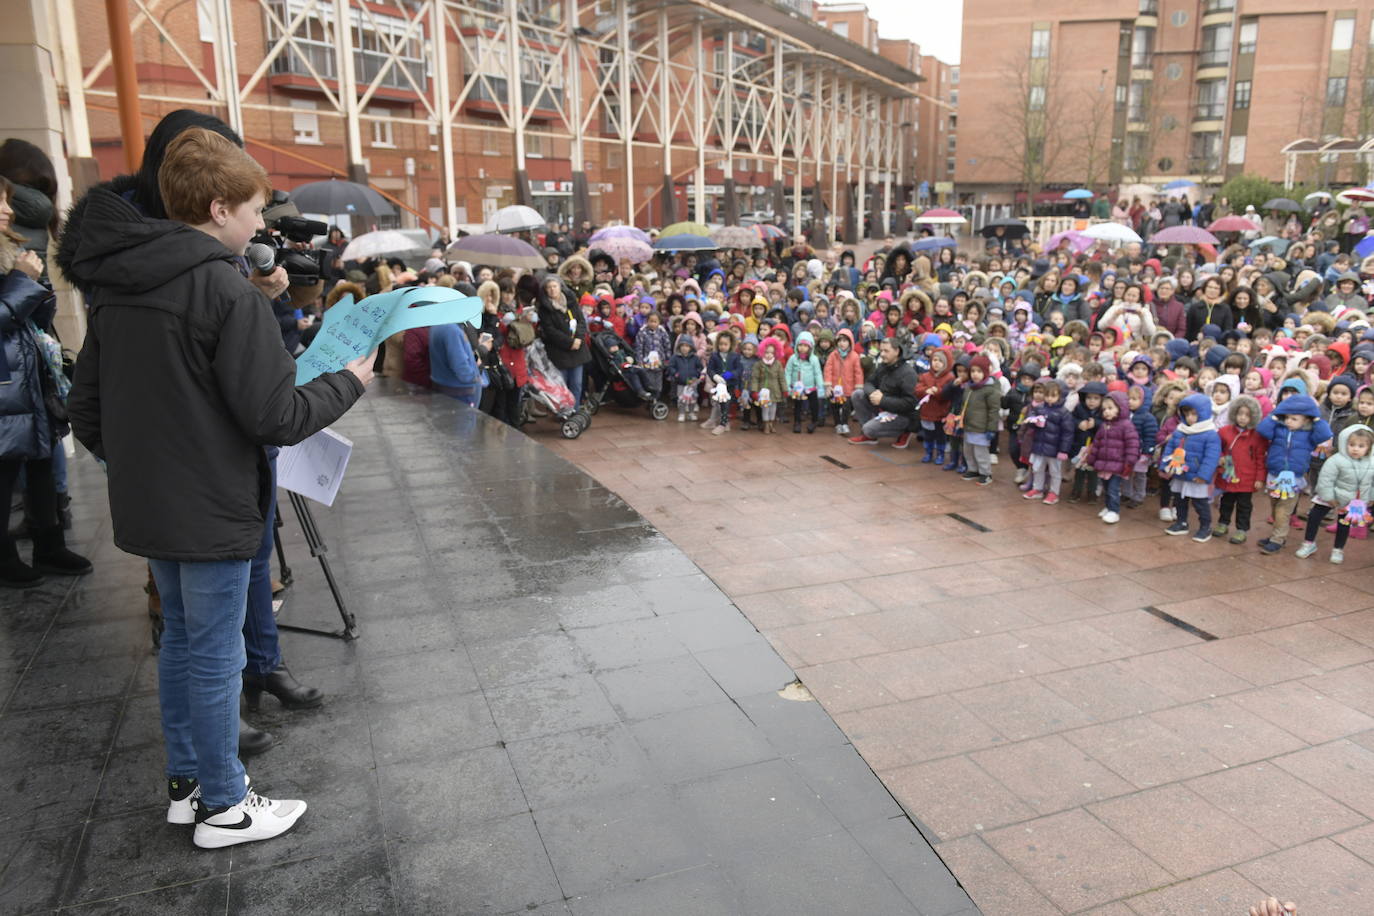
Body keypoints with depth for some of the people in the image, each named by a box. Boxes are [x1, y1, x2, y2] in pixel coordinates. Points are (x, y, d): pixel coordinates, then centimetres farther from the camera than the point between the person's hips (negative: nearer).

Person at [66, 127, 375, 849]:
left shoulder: (114, 288, 6)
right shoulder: (225, 289, -20)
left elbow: (87, 411, 11)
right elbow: (276, 418, -22)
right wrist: (348, 381, -7)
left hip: (146, 509, 8)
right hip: (212, 512, -8)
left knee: (181, 639, 21)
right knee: (216, 657, 5)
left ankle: (185, 782, 35)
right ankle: (223, 806, 21)